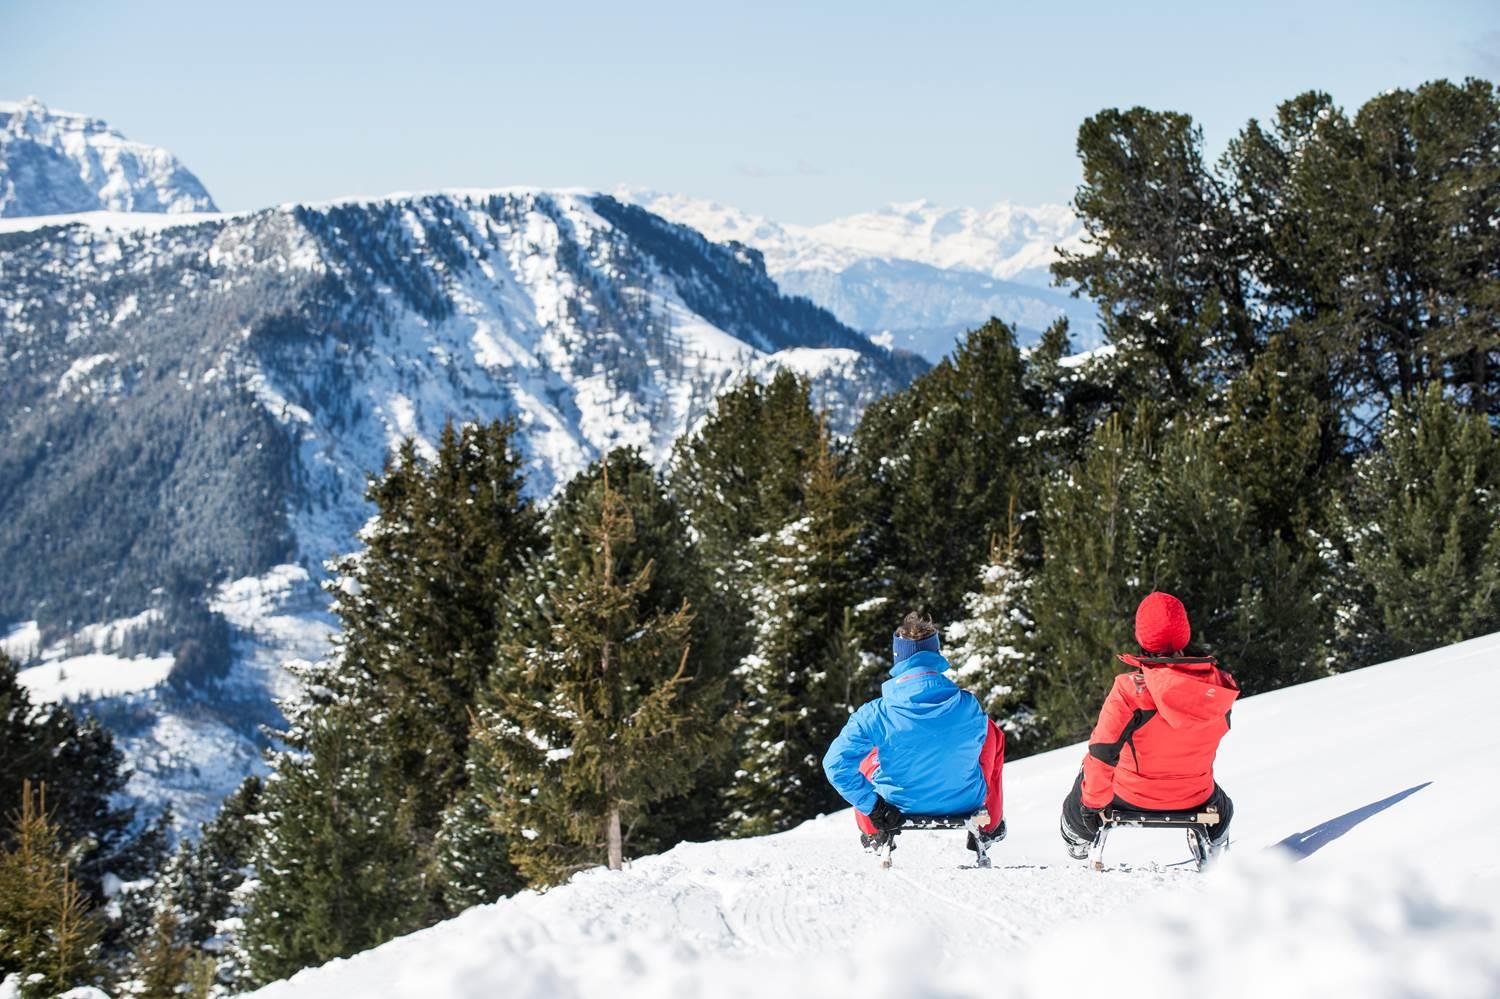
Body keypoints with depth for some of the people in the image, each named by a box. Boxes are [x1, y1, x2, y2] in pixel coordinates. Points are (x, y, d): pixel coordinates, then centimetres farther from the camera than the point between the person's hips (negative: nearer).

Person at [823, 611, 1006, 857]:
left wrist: (871, 806, -12)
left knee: (862, 747, 28)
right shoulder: (968, 705, -19)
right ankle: (990, 826, 39)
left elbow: (837, 764, -22)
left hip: (900, 804, 0)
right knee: (992, 733, 27)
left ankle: (873, 835, 39)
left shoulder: (877, 714, -24)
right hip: (964, 803, 0)